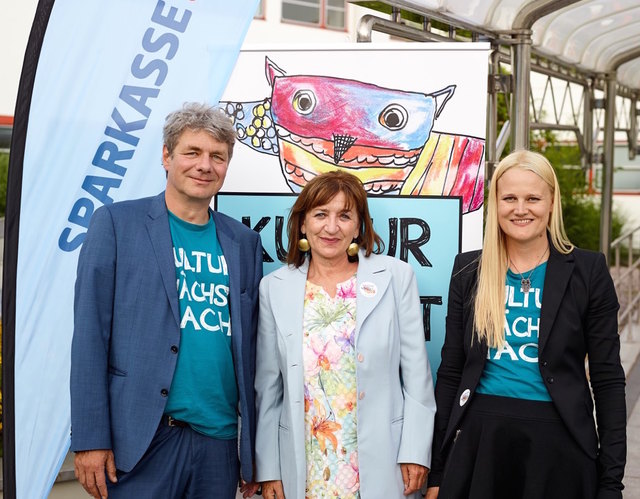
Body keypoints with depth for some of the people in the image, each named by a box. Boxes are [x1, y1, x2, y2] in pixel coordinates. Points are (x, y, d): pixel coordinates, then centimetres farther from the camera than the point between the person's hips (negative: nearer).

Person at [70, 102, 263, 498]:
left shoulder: (245, 242, 11)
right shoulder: (117, 223, 0)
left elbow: (250, 349, 12)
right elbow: (90, 335, -4)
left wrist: (256, 450, 10)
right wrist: (90, 438, -10)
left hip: (220, 441, 4)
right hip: (140, 441, -3)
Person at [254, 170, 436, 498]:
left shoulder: (396, 277, -1)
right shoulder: (274, 288, 2)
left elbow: (416, 374, 0)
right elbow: (268, 385, 5)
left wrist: (416, 453, -5)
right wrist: (268, 468, 3)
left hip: (381, 467, -1)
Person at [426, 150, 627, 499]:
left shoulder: (588, 271, -2)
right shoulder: (469, 270, 4)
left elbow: (608, 379, -1)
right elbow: (451, 371, 7)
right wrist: (437, 470, 6)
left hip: (557, 444, -2)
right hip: (478, 440, 2)